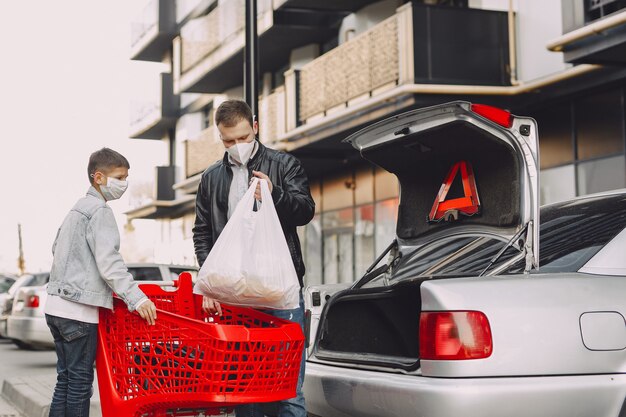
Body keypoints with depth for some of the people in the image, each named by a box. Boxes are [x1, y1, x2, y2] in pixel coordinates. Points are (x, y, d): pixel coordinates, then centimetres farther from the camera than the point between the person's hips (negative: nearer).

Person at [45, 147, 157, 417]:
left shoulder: (77, 209, 20)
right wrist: (136, 298, -24)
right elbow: (108, 262, -20)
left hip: (57, 304, 9)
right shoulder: (100, 210, -10)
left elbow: (57, 249, 29)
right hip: (79, 308, -9)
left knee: (65, 380, 12)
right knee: (80, 383, -5)